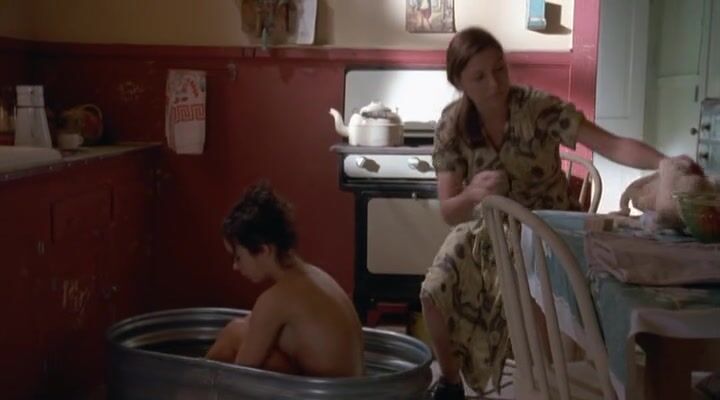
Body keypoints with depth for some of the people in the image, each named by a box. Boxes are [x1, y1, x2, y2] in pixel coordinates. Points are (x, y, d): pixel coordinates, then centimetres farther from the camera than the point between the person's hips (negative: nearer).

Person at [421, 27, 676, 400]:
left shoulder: (540, 108, -22)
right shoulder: (452, 125, -15)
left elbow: (613, 146, -30)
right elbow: (449, 211, -17)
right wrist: (473, 194, -40)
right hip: (487, 230, 3)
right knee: (435, 293, -16)